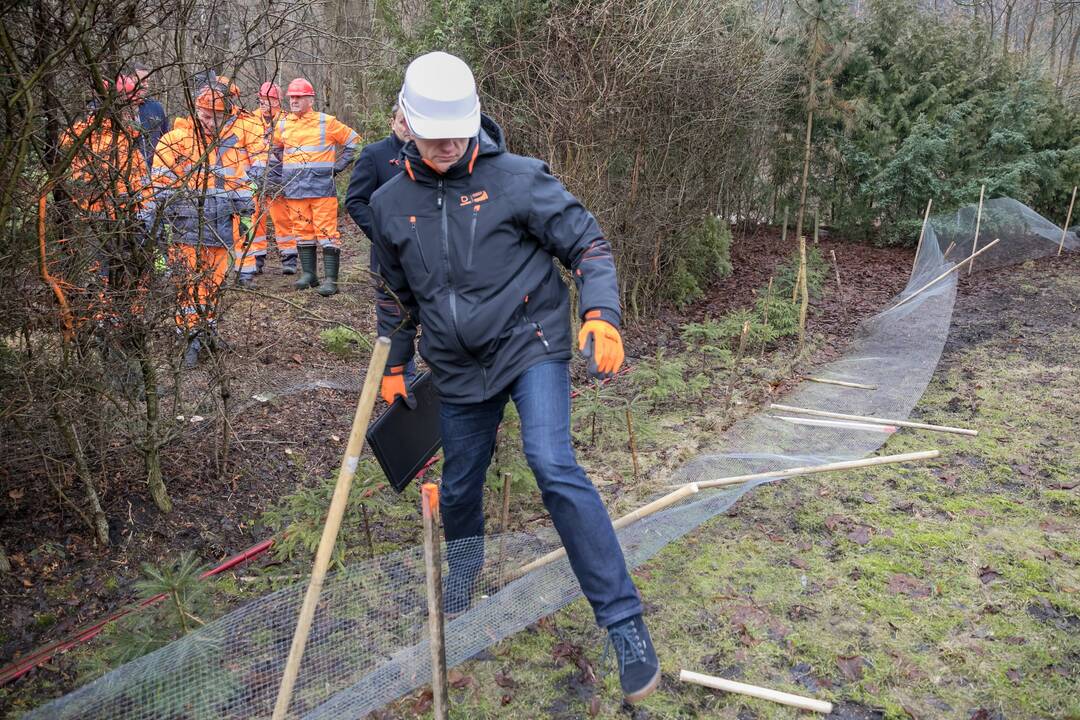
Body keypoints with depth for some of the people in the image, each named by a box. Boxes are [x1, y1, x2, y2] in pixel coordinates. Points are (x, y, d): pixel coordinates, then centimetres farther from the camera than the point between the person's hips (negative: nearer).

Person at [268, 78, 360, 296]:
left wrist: (338, 166, 0)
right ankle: (308, 274, 19)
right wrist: (275, 176, 17)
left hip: (322, 186, -4)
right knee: (302, 230, 9)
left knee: (327, 231, -7)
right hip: (294, 188, 5)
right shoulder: (283, 125, 12)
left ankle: (331, 279, -6)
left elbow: (352, 141, 5)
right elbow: (274, 151, 28)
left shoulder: (327, 123, -1)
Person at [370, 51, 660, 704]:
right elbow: (396, 294, 17)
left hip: (531, 346, -4)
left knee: (553, 465, -25)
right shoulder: (390, 203, 4)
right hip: (459, 370, 5)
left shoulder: (518, 179, -10)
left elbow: (588, 245, -6)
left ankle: (625, 623, -15)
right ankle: (466, 559, 52)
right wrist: (394, 367, 21)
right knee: (459, 485, 15)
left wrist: (602, 314, -21)